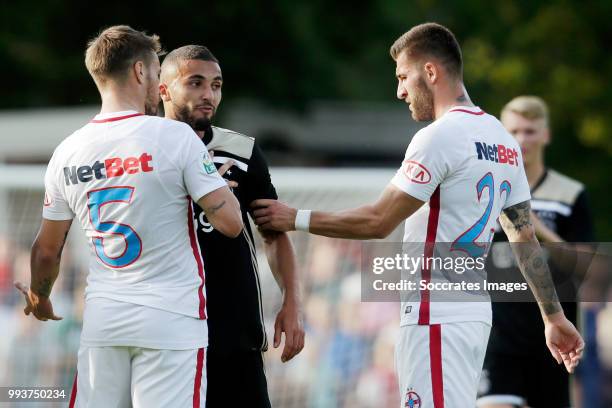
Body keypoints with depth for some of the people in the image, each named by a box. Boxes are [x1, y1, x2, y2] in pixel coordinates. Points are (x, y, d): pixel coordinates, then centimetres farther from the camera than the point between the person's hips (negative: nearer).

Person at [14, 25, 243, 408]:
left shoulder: (68, 151, 5)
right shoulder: (176, 136, -8)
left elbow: (47, 250, 13)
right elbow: (230, 222, -11)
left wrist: (39, 300, 32)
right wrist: (220, 180, 9)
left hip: (102, 319, 4)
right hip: (170, 319, -4)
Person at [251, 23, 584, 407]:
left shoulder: (439, 137, -13)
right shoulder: (504, 141, 13)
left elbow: (378, 222, -13)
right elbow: (526, 238, 16)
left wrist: (296, 219, -2)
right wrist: (555, 317, 21)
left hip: (437, 316, -9)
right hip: (474, 312, 9)